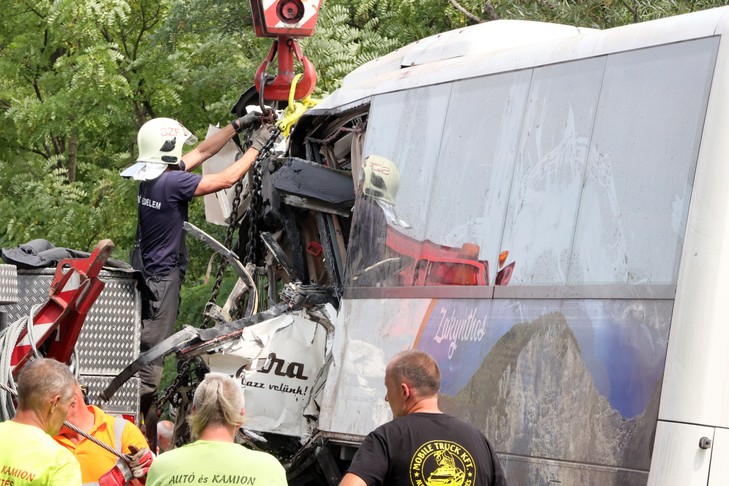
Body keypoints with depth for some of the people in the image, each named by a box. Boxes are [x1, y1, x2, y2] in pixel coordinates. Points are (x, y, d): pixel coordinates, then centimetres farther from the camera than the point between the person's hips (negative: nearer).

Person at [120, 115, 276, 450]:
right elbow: (227, 179, -13)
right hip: (162, 278, -10)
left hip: (148, 272, 10)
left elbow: (203, 151, 17)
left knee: (149, 356, 14)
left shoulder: (153, 178, 8)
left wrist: (238, 125, 18)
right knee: (150, 359, -8)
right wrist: (256, 147, -1)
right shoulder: (172, 182, -19)